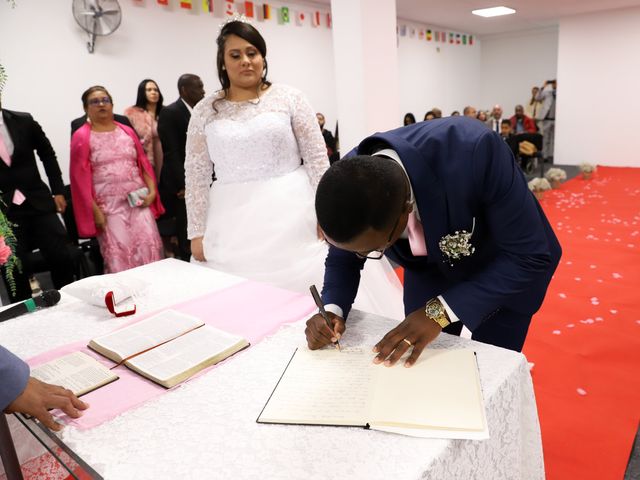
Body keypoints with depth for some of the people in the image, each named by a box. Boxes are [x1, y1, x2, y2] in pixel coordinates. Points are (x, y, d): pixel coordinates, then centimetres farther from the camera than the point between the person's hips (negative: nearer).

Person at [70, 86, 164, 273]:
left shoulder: (127, 131, 12)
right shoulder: (82, 137, 1)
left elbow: (144, 163, 12)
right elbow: (80, 177, -2)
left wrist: (152, 191, -2)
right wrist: (94, 210, -9)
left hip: (138, 201, 3)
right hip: (108, 206, -3)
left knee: (149, 248, -4)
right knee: (118, 255, -4)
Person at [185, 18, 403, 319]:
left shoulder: (289, 98, 2)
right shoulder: (205, 111, 6)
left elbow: (317, 158, 1)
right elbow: (195, 175, 6)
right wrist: (197, 232, 2)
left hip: (292, 214, -1)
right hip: (234, 223, 1)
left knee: (311, 292, 1)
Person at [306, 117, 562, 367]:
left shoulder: (475, 152, -40)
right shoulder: (349, 181, -26)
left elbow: (529, 256, -30)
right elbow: (341, 260, -8)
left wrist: (439, 310, -37)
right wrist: (333, 310, -27)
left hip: (513, 263, -2)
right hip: (431, 267, 3)